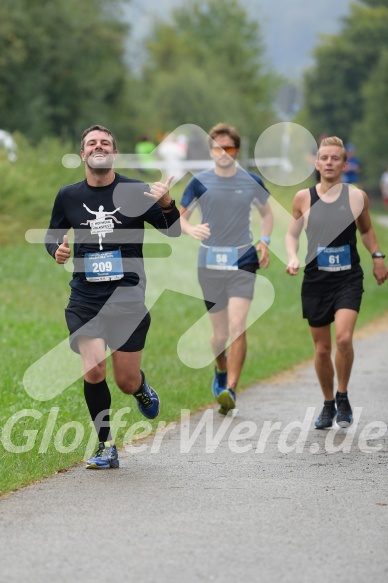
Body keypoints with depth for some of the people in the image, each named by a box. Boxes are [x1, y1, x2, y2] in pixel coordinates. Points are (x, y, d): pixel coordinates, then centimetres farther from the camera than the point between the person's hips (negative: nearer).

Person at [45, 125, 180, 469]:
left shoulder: (135, 192, -1)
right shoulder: (68, 196, 5)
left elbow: (173, 231, -2)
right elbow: (53, 234, 19)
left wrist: (167, 205, -24)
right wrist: (57, 250, -4)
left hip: (127, 296, -1)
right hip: (85, 297, 1)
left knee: (126, 382, 2)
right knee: (93, 371, -14)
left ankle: (141, 387, 40)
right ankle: (106, 448, 1)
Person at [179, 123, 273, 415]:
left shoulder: (252, 181, 3)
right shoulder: (200, 182, 0)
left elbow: (267, 213, 18)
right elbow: (180, 217, 3)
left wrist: (265, 241, 2)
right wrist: (191, 229, -20)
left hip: (243, 261, -1)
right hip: (210, 263, 1)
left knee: (237, 327, -16)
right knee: (219, 333, 8)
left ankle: (230, 390, -18)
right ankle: (221, 371, 39)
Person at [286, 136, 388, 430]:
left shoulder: (357, 197, 1)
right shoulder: (303, 198, 1)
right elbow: (292, 234, 10)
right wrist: (293, 258, -7)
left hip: (348, 279, -1)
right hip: (316, 281, 1)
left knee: (344, 337, -22)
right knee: (322, 348, 6)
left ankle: (343, 397, -2)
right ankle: (328, 404, 25)